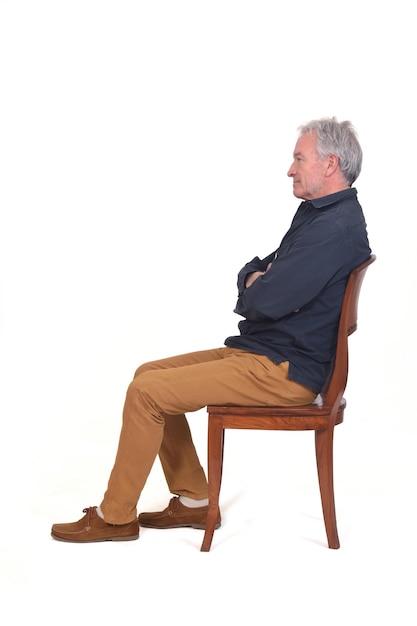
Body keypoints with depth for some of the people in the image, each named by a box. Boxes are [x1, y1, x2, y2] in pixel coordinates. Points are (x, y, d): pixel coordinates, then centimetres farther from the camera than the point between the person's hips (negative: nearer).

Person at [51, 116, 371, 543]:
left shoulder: (336, 227, -20)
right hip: (262, 352, 10)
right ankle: (192, 501, 15)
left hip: (284, 371, -10)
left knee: (146, 392, -13)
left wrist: (256, 290, -2)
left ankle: (115, 517, 3)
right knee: (150, 375, 9)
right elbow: (251, 273, 18)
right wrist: (259, 282, -6)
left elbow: (264, 302, -26)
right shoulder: (317, 214, 15)